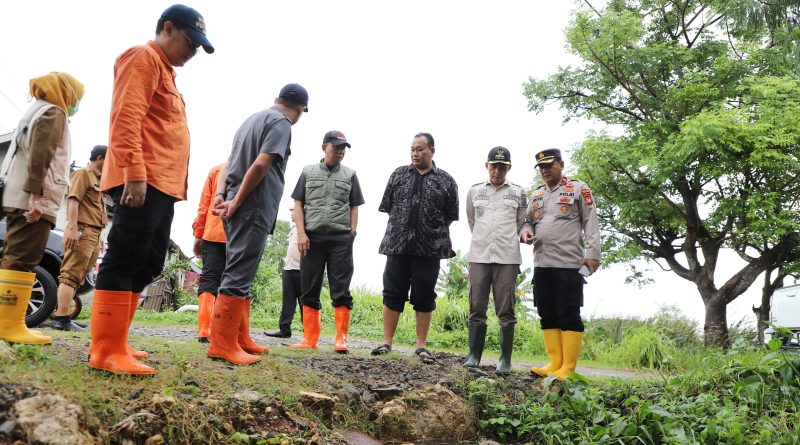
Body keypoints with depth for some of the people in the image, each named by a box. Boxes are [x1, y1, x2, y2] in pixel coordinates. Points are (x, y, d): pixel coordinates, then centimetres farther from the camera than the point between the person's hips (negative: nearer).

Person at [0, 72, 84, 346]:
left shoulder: (36, 112, 28)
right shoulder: (54, 113, -2)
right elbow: (40, 155, -16)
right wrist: (36, 195, -24)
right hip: (33, 200, -10)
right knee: (22, 260, -14)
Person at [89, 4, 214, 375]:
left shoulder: (164, 69, 27)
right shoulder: (144, 58, -2)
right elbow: (126, 118, -16)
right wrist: (134, 173, -25)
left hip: (162, 185, 10)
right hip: (142, 182, -10)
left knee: (146, 266, 10)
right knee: (124, 261, -11)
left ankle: (114, 344, 16)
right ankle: (107, 351, -9)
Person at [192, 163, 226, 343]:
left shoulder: (216, 170, 11)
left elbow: (204, 205, 7)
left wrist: (198, 235, 10)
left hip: (213, 234, 1)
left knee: (209, 279, 1)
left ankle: (204, 331, -10)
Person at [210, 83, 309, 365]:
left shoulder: (254, 119, 22)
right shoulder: (281, 123, -6)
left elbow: (230, 162, 16)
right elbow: (261, 165, -17)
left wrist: (222, 195, 5)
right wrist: (236, 203, -14)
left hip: (239, 208, 9)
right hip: (254, 208, -9)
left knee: (241, 275, 11)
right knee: (238, 275, -10)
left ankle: (241, 339, 16)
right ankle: (221, 344, -9)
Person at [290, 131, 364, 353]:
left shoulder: (350, 175, 12)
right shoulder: (308, 172, 11)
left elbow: (354, 207, 12)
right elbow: (298, 204, 8)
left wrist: (352, 233, 1)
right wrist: (301, 233, -4)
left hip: (341, 239, 0)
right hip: (312, 238, 1)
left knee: (341, 290, -4)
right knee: (309, 290, 3)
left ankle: (341, 339, -2)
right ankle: (310, 338, 10)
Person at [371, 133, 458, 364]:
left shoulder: (446, 181, 5)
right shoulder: (399, 174, 10)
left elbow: (450, 216, 8)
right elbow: (388, 207, 13)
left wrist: (432, 230, 5)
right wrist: (400, 228, 9)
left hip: (429, 249, -1)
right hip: (397, 246, 1)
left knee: (424, 297, 5)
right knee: (392, 293, 4)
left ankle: (421, 345, 14)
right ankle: (387, 342, 12)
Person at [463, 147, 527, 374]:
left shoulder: (518, 192, 6)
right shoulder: (474, 191, 10)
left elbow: (522, 224, 14)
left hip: (507, 258, -1)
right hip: (478, 256, 2)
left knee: (506, 310, 0)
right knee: (477, 308, 4)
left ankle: (505, 359, 6)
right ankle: (474, 356, 9)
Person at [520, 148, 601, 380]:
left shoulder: (579, 189, 3)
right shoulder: (536, 195, 19)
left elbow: (591, 223, -2)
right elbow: (528, 221, 25)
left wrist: (592, 253, -11)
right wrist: (526, 232, 0)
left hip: (569, 264, -6)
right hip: (541, 264, 6)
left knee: (569, 315, -4)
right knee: (547, 315, 7)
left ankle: (568, 368, 0)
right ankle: (554, 363, 14)